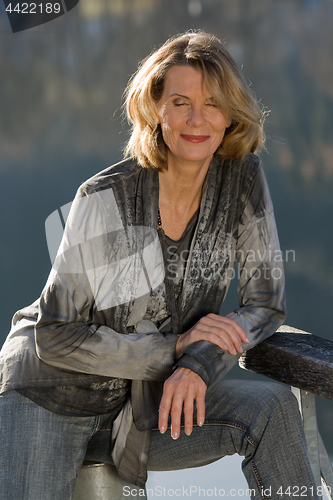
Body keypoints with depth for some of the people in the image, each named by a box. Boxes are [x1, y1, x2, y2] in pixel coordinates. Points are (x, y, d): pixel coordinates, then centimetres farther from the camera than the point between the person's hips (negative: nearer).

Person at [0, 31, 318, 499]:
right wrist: (175, 346, -17)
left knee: (271, 407, -20)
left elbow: (266, 304, -1)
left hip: (149, 401, 4)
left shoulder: (243, 180, -6)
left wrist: (200, 362, -19)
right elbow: (56, 338, -13)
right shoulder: (105, 200, -17)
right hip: (53, 394, -3)